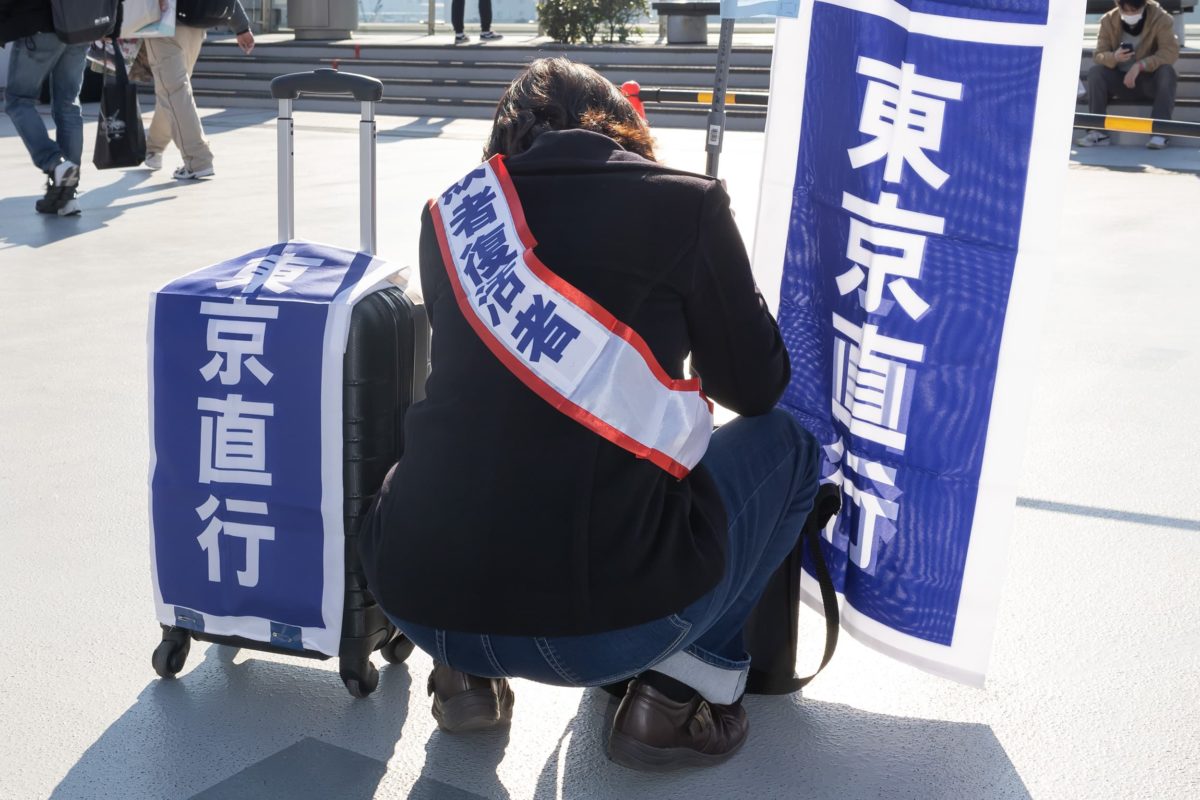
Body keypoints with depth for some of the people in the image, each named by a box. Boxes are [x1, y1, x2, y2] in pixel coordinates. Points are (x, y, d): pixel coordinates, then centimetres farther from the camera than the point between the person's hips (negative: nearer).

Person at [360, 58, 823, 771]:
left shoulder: (455, 209, 11)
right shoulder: (684, 204, 1)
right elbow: (757, 388, 12)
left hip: (417, 599, 5)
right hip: (606, 617, -4)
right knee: (786, 444, 22)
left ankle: (466, 673, 22)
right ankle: (680, 692, 12)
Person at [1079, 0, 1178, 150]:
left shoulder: (1160, 18, -13)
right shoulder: (1108, 20, -7)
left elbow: (1171, 51, -22)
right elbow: (1099, 54, -10)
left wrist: (1140, 65, -36)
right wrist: (1114, 57, -34)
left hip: (1150, 79, -2)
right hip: (1120, 79, 2)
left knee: (1166, 71, -33)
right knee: (1095, 72, -25)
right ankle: (1098, 131, -24)